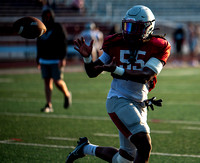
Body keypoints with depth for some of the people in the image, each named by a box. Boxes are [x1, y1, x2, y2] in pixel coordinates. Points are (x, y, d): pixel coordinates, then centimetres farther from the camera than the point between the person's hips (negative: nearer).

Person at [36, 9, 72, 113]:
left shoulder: (58, 28, -7)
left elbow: (63, 44, -11)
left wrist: (62, 58, -19)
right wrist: (38, 59, 17)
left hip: (56, 61, -5)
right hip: (44, 60, 5)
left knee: (57, 81, -7)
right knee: (47, 82, 2)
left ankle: (67, 95, 23)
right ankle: (49, 106, 4)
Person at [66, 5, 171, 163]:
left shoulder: (158, 47, -2)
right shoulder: (116, 43, 2)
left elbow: (145, 76, -18)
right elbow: (93, 73, 9)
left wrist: (117, 70, -28)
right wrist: (87, 57, -11)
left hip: (139, 105, 3)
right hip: (119, 100, -3)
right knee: (145, 146, -20)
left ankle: (86, 148, 36)